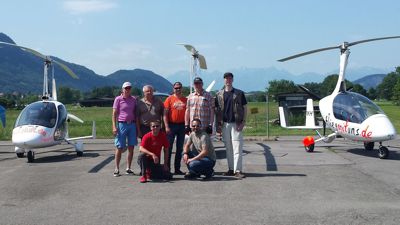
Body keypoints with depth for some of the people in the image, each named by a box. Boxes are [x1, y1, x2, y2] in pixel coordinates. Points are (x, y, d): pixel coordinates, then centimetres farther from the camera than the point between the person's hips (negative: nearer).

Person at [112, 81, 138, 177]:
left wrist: (137, 125, 11)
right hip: (121, 124, -4)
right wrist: (114, 127, -11)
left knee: (131, 147, 5)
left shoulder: (133, 99, 10)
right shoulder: (118, 99, -1)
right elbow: (114, 114, -2)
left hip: (132, 124, 4)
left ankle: (128, 168, 14)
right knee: (119, 148, -1)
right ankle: (117, 169, 7)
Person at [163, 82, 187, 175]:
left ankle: (177, 169, 15)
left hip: (182, 125, 4)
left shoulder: (185, 100, 9)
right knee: (169, 147, -1)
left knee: (180, 148, 8)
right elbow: (165, 114, -4)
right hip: (171, 125, -3)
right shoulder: (169, 99, -1)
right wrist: (166, 126, -12)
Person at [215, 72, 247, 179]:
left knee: (237, 148, -7)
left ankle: (238, 170, -7)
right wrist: (218, 125, 4)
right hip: (224, 124, 3)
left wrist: (243, 122, -7)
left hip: (236, 124, -3)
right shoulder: (219, 94, 10)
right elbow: (217, 110, 12)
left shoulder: (239, 93, 3)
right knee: (228, 148, 9)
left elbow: (245, 108, 3)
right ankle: (231, 169, 16)